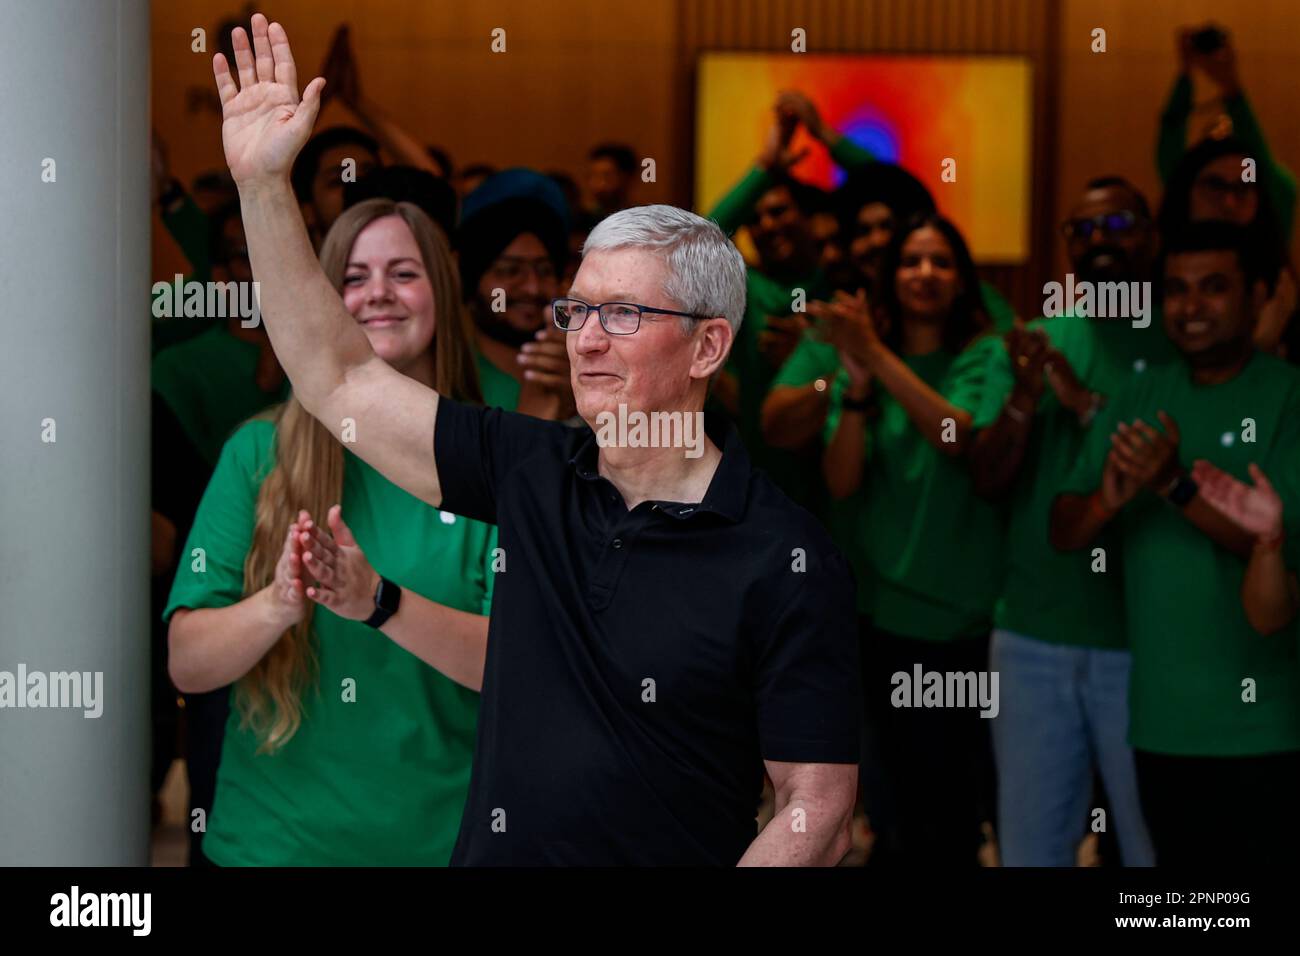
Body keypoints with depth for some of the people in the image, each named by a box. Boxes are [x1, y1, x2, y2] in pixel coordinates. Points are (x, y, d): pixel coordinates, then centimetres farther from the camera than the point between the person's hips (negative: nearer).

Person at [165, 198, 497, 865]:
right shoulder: (258, 453, -1)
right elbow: (186, 664, -6)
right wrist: (278, 605, -25)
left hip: (440, 835, 0)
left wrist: (379, 602, -28)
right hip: (271, 835, 0)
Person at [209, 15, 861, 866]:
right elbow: (338, 380, 12)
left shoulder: (787, 563, -7)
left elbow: (818, 814, -8)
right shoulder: (532, 471, 9)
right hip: (489, 849, 4)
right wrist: (263, 181, 7)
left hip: (675, 857, -4)